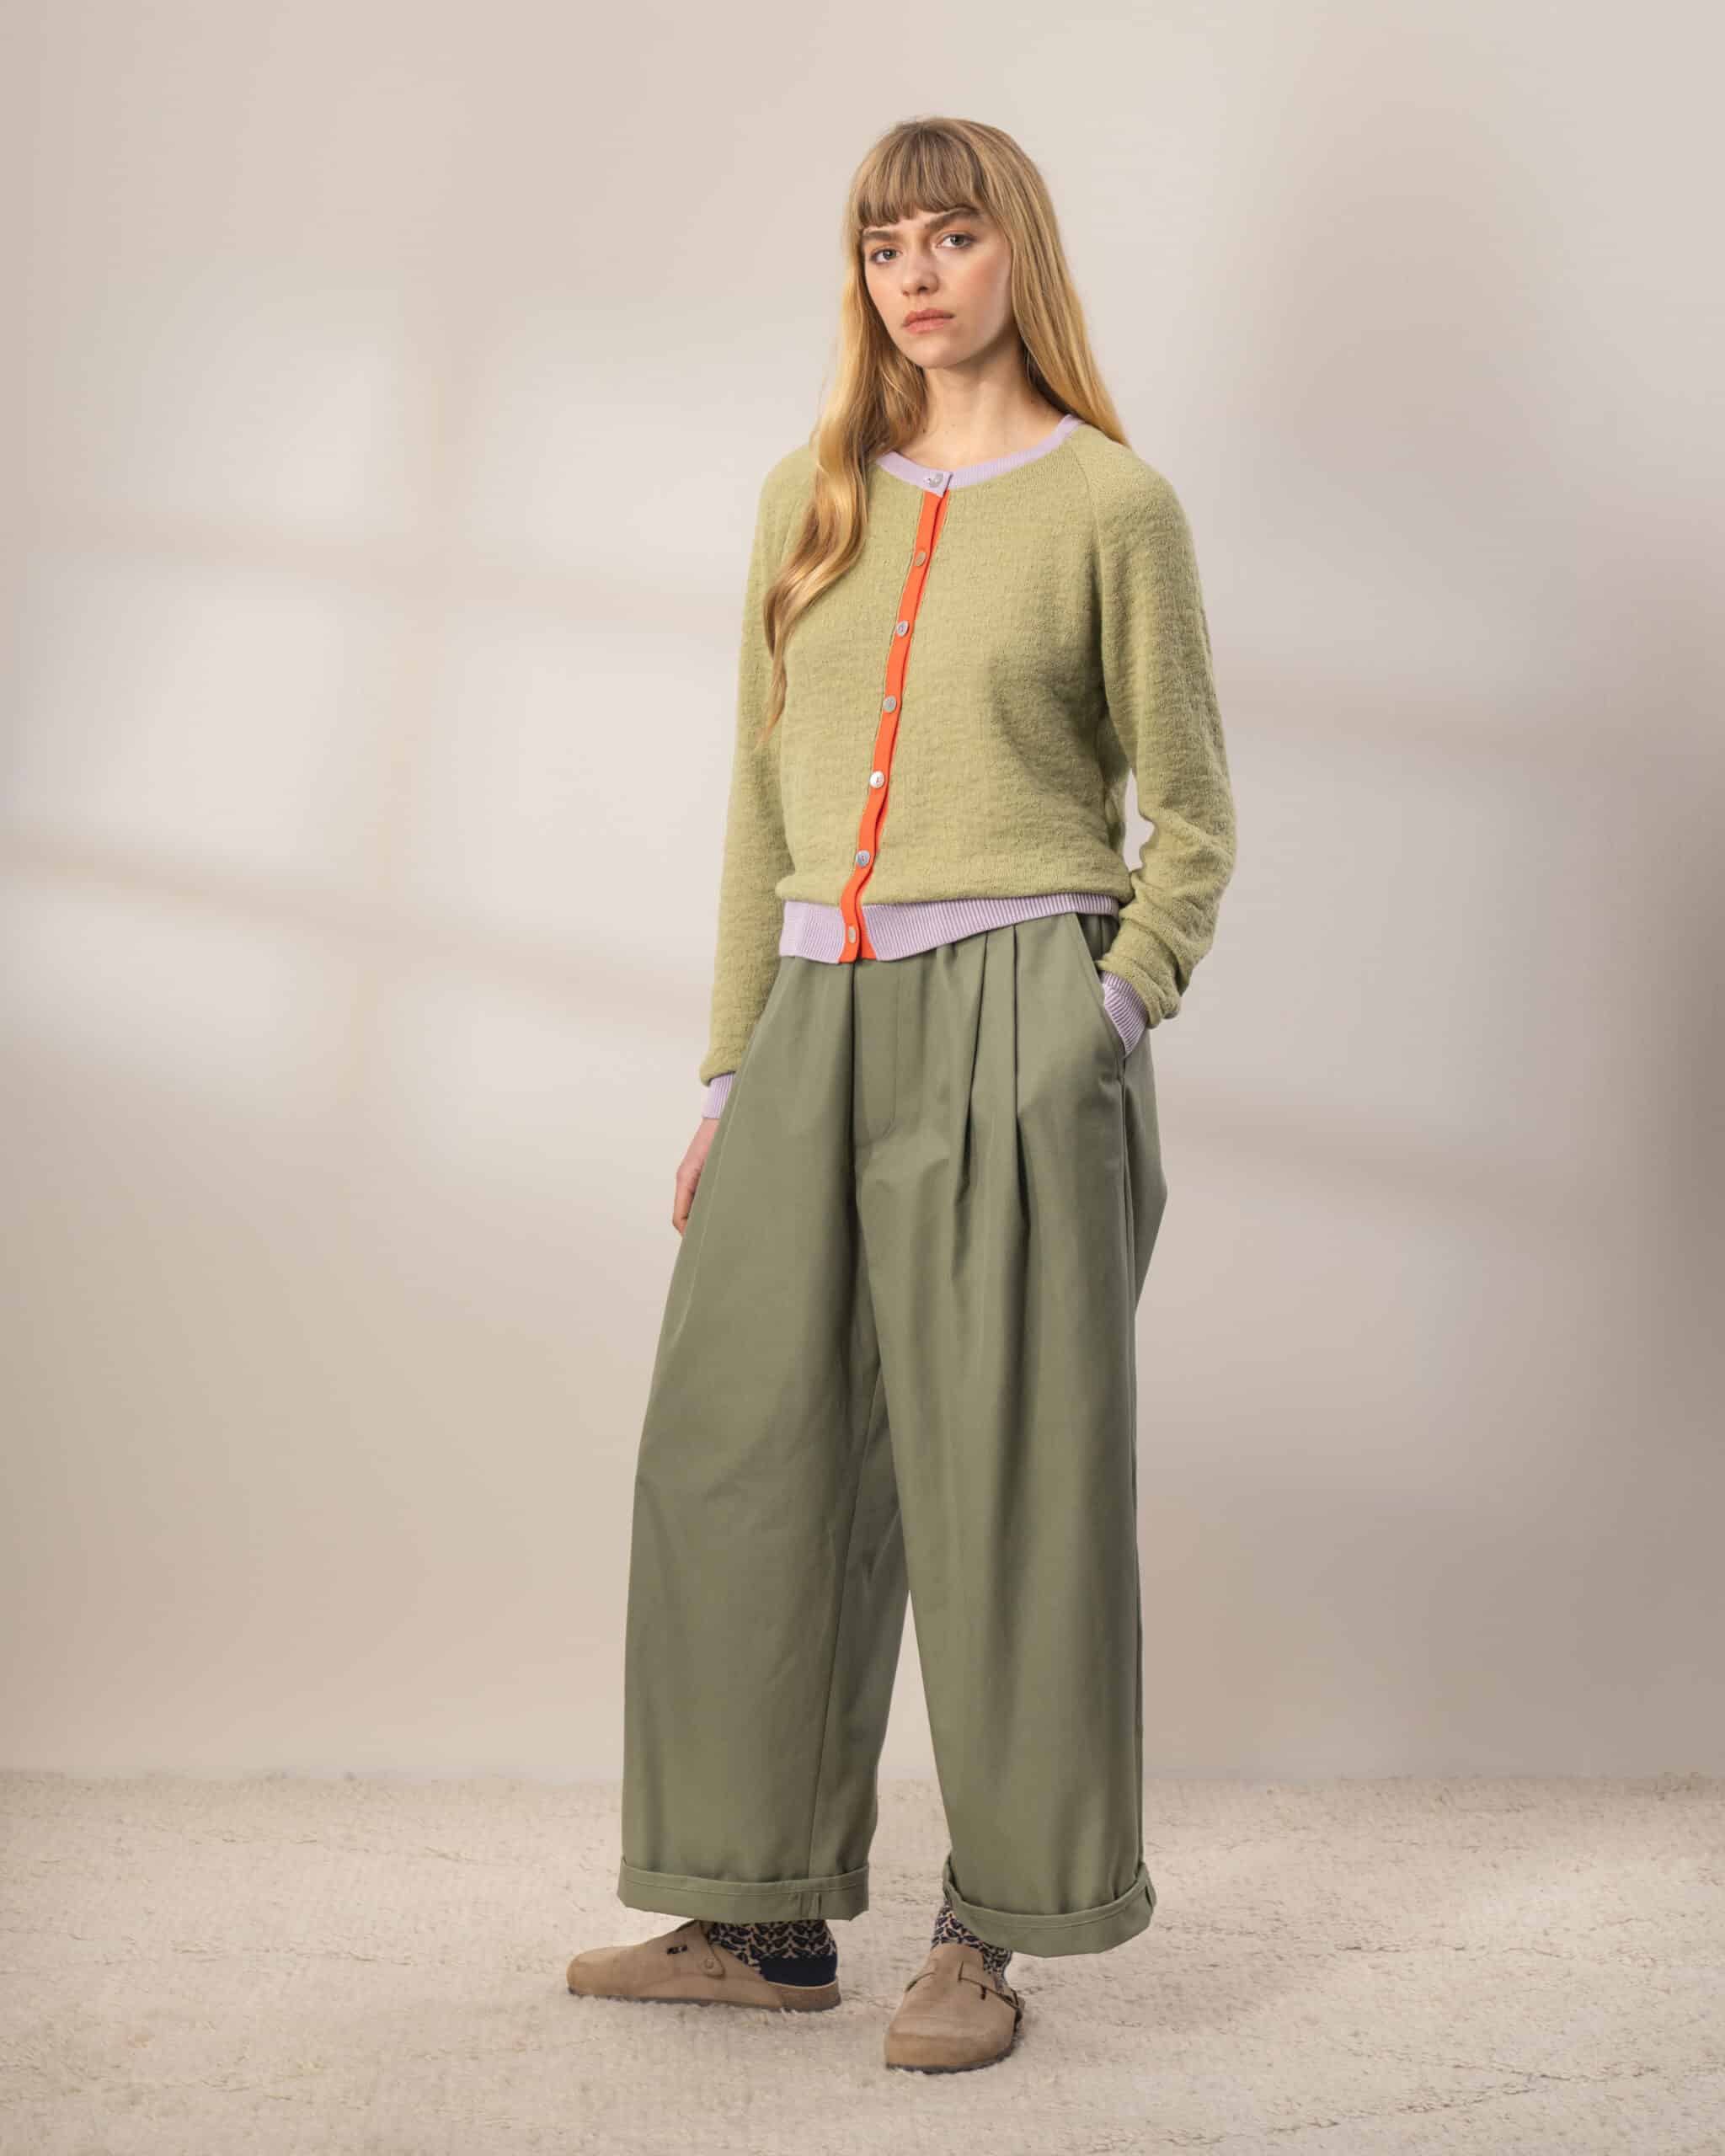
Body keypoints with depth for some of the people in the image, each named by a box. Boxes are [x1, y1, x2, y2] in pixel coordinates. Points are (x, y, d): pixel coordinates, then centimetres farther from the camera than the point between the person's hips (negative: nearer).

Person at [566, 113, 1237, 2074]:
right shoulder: (810, 500, 15)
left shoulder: (1110, 503, 2)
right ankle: (765, 1912, 18)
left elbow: (1190, 818, 4)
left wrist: (1116, 1013, -9)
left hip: (1013, 1019, -5)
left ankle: (992, 1929, 14)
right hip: (820, 1018, 5)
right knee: (746, 1448, 4)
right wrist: (733, 1069, 12)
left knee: (1005, 1465, 0)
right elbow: (761, 805, 16)